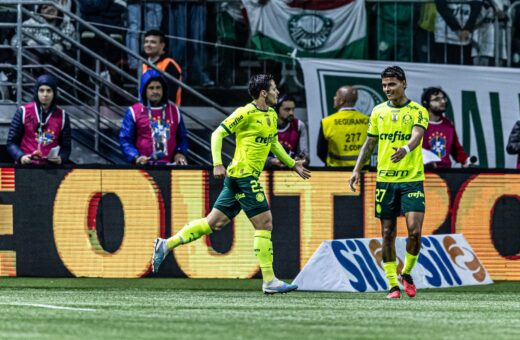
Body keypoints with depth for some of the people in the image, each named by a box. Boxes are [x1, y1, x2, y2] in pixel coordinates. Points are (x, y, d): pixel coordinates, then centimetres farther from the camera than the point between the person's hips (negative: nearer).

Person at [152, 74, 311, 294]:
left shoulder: (272, 115, 15)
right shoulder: (245, 113, -12)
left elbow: (274, 144, 31)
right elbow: (218, 134, -12)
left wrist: (293, 164, 29)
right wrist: (217, 164, -20)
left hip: (237, 178, 9)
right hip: (243, 176, -9)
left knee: (214, 222, 9)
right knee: (265, 223, -8)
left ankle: (166, 245, 14)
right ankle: (269, 281, -5)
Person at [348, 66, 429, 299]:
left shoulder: (417, 111, -2)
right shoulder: (378, 111, 10)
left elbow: (417, 135, -21)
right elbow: (370, 142, 18)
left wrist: (406, 149, -42)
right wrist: (357, 169, 10)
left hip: (412, 179, -3)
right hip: (385, 180, 3)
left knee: (414, 230, -13)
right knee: (388, 234, 2)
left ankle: (407, 273, 11)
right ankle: (393, 285, 9)